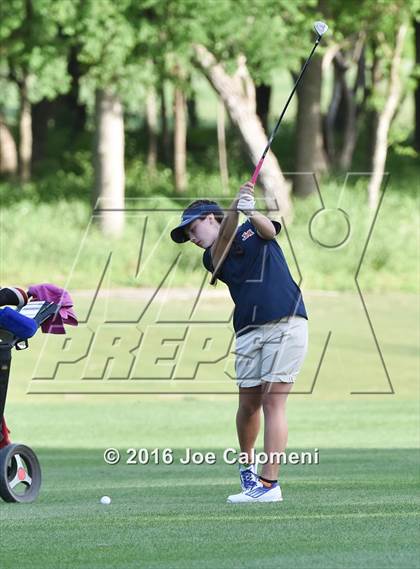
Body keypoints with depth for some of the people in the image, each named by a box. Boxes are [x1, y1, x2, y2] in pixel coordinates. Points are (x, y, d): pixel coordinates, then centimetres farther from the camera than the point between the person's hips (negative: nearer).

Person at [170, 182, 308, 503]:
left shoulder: (253, 230, 11)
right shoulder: (212, 257, 14)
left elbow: (269, 229, -11)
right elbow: (221, 246, -8)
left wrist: (251, 213, -33)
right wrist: (234, 209, -25)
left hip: (286, 324, -4)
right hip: (249, 332, 4)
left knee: (273, 402, -10)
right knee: (249, 404, 5)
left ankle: (270, 483, -13)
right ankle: (247, 465, 32)